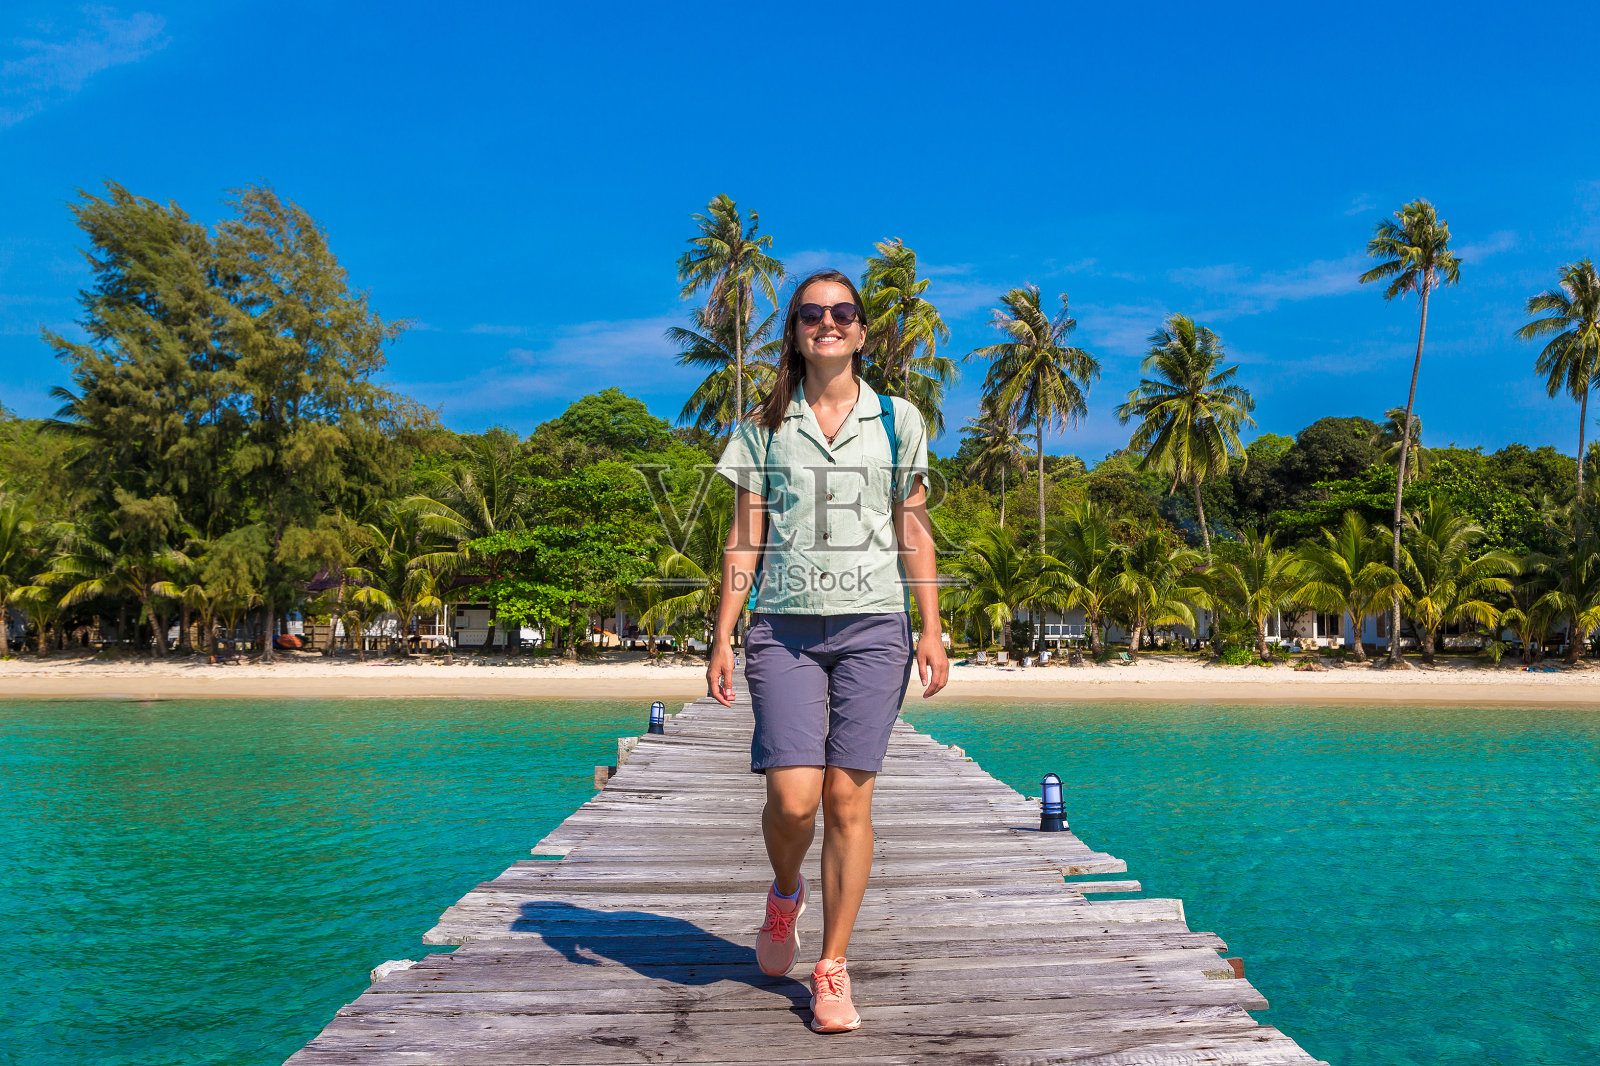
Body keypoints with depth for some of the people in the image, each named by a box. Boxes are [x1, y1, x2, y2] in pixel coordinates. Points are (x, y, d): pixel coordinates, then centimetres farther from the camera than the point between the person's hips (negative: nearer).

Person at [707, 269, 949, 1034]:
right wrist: (722, 638, 2)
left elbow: (915, 533, 9)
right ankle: (785, 892, 26)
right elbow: (745, 539, 7)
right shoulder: (764, 425, 9)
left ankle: (832, 970, 13)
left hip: (872, 626, 0)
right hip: (784, 627, 0)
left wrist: (932, 631, 1)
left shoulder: (897, 420, 9)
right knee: (793, 798, -10)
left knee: (848, 798, -2)